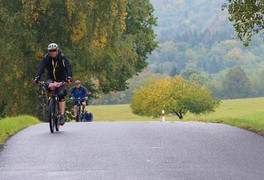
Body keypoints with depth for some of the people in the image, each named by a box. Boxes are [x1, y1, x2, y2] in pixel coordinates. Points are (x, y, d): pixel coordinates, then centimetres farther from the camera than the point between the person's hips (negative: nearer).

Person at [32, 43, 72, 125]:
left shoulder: (62, 57, -13)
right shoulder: (46, 58, -10)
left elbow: (68, 67, -24)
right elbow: (41, 68, -21)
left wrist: (69, 77, -43)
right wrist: (37, 77, -39)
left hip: (61, 79, -1)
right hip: (51, 78, 1)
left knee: (61, 95, -21)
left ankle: (62, 115, -19)